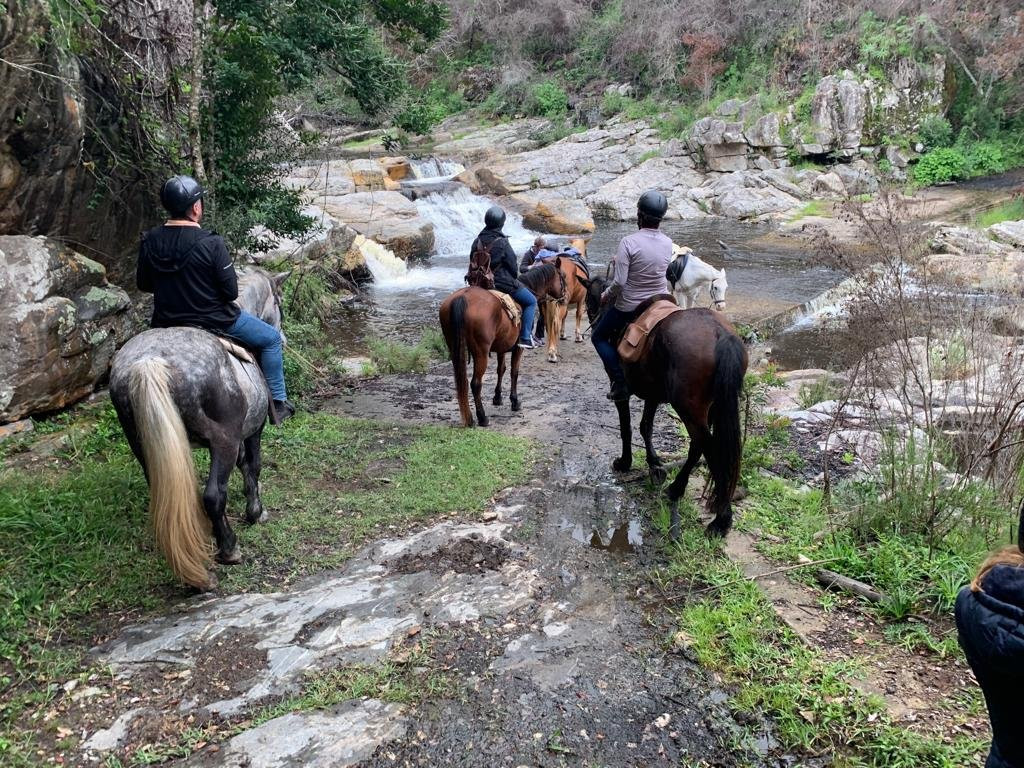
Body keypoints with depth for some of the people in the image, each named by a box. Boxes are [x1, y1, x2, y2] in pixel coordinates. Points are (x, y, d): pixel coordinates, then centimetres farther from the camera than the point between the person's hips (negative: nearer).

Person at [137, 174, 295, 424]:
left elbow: (143, 284, 5)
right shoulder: (211, 243, -22)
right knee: (272, 339, 14)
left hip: (166, 322, 6)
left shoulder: (150, 241, -6)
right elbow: (231, 292, -18)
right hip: (214, 321, -5)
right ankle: (277, 403, 17)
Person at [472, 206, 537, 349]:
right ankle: (525, 337, -2)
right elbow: (513, 266, -10)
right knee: (531, 301, 7)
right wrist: (515, 277, 10)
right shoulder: (502, 243, -17)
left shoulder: (477, 241, 2)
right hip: (504, 282, -7)